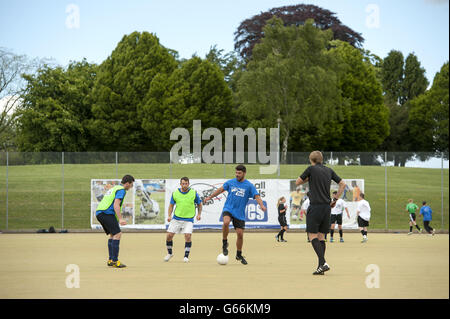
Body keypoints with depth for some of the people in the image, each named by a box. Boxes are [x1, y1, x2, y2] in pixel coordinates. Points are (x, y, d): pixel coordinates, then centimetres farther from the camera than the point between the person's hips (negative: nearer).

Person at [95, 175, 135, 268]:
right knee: (117, 234, -12)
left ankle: (111, 260, 14)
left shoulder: (114, 188, 27)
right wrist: (120, 219, -25)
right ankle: (114, 261, -16)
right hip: (106, 213, -10)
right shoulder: (121, 190, -4)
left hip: (99, 212, 10)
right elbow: (116, 205, -18)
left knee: (112, 235, 16)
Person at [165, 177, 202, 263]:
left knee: (188, 236, -18)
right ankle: (169, 253, 24)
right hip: (176, 218, 2)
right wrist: (169, 215, -3)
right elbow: (171, 205, 10)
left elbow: (199, 204, 10)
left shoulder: (193, 193, -3)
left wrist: (199, 214, -4)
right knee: (169, 235, -1)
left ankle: (186, 256, -3)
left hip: (188, 219, -2)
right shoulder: (175, 193, 1)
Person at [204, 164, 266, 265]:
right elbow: (220, 189, 17)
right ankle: (225, 243, -10)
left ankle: (239, 255, 23)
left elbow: (257, 196, -11)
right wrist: (210, 197, 21)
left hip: (240, 213, 0)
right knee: (226, 222, -32)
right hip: (228, 209, 0)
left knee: (240, 234, 1)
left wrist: (262, 205, -30)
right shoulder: (230, 182, 4)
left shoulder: (249, 186, -2)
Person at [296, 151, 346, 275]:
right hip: (327, 207, 6)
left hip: (315, 207, -6)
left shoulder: (311, 169, -3)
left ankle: (323, 263, -19)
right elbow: (342, 184, 16)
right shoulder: (329, 170, 11)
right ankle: (321, 267, 5)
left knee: (313, 236, -4)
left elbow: (297, 182, 5)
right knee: (321, 237, 9)